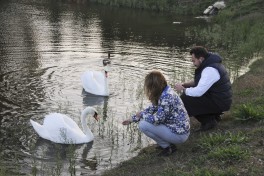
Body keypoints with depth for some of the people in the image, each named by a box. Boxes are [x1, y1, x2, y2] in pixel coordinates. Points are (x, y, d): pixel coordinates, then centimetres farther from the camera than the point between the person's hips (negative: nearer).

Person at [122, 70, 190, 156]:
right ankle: (167, 142, 13)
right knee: (145, 119, 12)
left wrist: (141, 115, -7)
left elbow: (157, 120, -25)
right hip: (179, 128, 9)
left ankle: (167, 146, 0)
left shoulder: (167, 97, -26)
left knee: (143, 125, -14)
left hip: (179, 134, -9)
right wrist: (132, 119, 16)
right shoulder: (164, 92, 3)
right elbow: (151, 109, 14)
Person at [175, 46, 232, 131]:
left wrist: (183, 89, -13)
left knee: (184, 100, -16)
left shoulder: (210, 70, -25)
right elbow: (199, 81, 19)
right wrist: (184, 84, 4)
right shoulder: (208, 64, 6)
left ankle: (209, 121, -6)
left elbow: (198, 92, -29)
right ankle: (213, 115, 15)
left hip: (219, 102, -10)